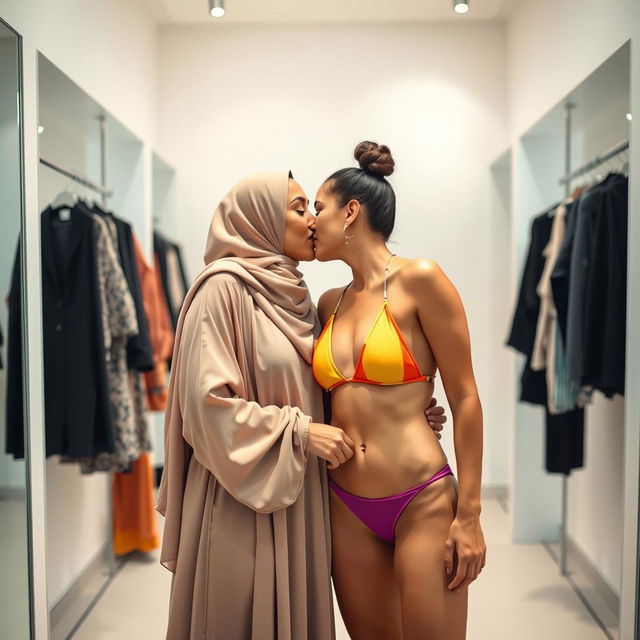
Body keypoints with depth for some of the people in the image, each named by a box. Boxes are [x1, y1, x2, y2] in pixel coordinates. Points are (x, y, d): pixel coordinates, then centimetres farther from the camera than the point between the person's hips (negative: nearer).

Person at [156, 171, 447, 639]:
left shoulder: (296, 299, 12)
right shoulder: (224, 287, -11)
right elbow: (208, 400, -17)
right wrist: (300, 430, -17)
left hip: (299, 503, 7)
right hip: (243, 502, -7)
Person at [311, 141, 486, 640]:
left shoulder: (419, 280, -9)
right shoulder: (330, 303, 9)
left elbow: (464, 398, -9)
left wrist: (469, 515, -10)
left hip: (423, 503, -5)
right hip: (347, 509, 6)